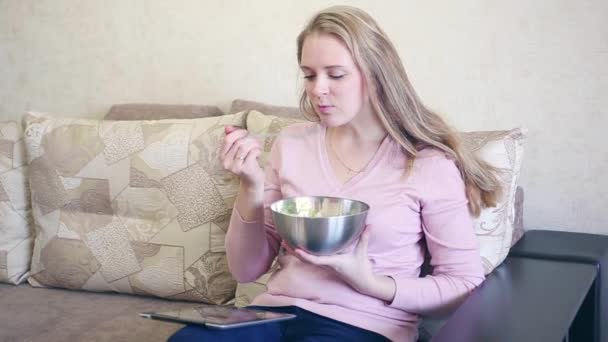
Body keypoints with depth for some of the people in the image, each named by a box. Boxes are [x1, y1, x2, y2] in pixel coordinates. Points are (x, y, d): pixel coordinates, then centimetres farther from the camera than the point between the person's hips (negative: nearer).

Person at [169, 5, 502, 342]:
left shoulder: (428, 164, -6)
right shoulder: (292, 142, 6)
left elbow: (467, 285, -2)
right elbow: (246, 270, 7)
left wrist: (371, 284, -16)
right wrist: (251, 186, -10)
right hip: (278, 310, 3)